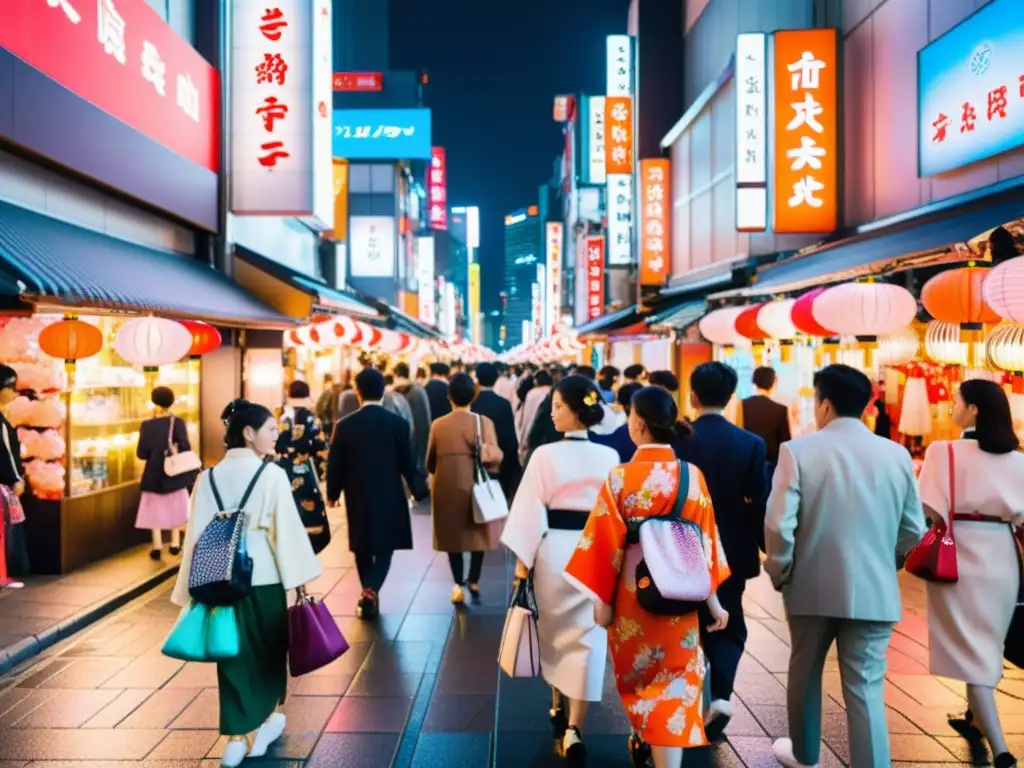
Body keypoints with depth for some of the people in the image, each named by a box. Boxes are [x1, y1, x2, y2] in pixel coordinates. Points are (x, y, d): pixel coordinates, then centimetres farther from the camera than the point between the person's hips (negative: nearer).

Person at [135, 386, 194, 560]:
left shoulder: (147, 425, -15)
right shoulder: (178, 423, -10)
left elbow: (141, 453, -11)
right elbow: (185, 449, -10)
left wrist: (153, 453, 8)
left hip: (155, 475, -2)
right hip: (176, 474, 2)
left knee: (155, 510, 11)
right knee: (174, 507, 17)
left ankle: (158, 547, 12)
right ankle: (175, 544, 22)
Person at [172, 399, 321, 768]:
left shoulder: (208, 478, 0)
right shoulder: (272, 474, -12)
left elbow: (196, 534, 1)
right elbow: (287, 530, -12)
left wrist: (193, 588, 8)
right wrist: (298, 579, -5)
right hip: (265, 578, -3)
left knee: (235, 655, 13)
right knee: (267, 652, 17)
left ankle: (237, 737, 13)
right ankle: (263, 727, 30)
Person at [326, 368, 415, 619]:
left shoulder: (345, 425, -6)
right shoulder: (398, 423, -9)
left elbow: (335, 464, -2)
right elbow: (407, 462, -5)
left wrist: (332, 493, 12)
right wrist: (416, 489, 10)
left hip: (357, 495, 1)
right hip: (389, 495, -1)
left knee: (362, 547, 17)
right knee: (385, 547, 8)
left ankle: (368, 594, 25)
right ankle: (371, 590, -12)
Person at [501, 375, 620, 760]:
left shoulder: (545, 455, -12)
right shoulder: (610, 457, -3)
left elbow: (530, 511, -10)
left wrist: (522, 561, -2)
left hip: (554, 551, -1)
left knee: (555, 634, 20)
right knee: (586, 639, 8)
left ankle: (558, 709, 38)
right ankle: (574, 728, 6)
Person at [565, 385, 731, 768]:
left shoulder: (620, 478, -15)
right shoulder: (693, 475, -6)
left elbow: (606, 543, -13)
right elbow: (706, 541, -1)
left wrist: (601, 598, -3)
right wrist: (713, 600, 6)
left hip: (633, 594, -1)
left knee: (638, 674, 23)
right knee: (674, 681, 11)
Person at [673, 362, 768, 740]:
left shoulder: (677, 441, -13)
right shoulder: (751, 444, -10)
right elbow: (760, 504, -7)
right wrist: (770, 549, 8)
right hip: (731, 550, 1)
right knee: (729, 626, 17)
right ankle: (720, 693, -3)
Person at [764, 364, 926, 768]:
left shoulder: (798, 449, -10)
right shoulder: (897, 454, 0)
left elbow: (778, 523, -16)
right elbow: (914, 530, 5)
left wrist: (780, 572, 0)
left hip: (811, 586, -1)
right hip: (874, 589, 1)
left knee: (804, 674, 19)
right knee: (866, 689, 6)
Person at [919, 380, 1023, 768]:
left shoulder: (944, 451, -14)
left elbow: (932, 511, -17)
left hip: (961, 557, -5)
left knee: (969, 648, 3)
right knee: (986, 643, 22)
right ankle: (976, 720, 39)